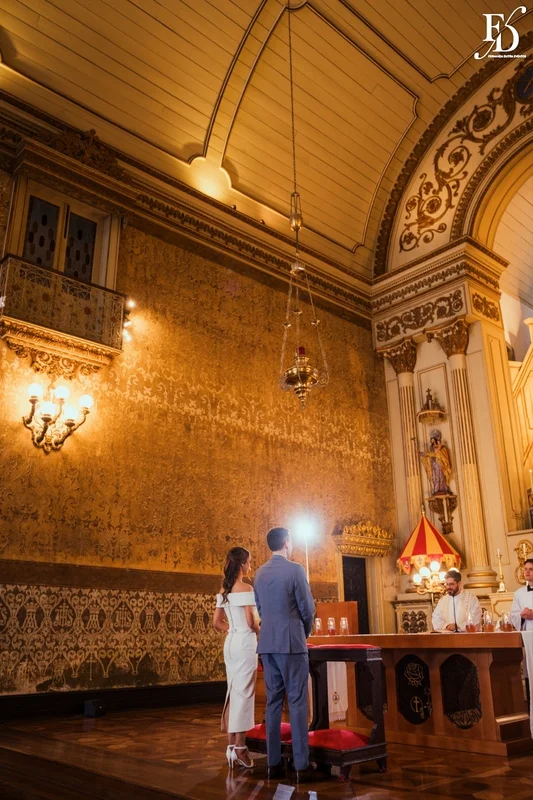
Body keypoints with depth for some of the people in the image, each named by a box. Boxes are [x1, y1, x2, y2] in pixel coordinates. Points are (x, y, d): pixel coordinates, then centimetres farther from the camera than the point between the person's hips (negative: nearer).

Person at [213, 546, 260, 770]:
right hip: (245, 643, -8)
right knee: (244, 693, -1)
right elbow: (250, 621, -18)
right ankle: (240, 748, 4)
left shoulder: (224, 590, 9)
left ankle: (231, 744, 21)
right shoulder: (246, 588, -14)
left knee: (233, 692, 14)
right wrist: (261, 631, 1)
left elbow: (217, 622, 12)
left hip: (231, 642, 8)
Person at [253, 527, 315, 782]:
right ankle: (301, 765, 1)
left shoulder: (260, 573, 9)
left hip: (267, 643, 6)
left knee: (273, 701, 10)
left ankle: (273, 763, 13)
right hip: (291, 643, -6)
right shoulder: (295, 569, -10)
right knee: (297, 702, -1)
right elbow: (307, 609, -7)